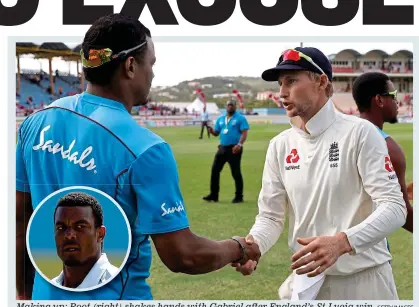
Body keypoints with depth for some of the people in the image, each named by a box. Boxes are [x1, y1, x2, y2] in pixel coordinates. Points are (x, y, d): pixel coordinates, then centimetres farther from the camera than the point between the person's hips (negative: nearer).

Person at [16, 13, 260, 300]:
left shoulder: (36, 122, -4)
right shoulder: (143, 148, -22)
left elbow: (19, 218, 5)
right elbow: (182, 256, -20)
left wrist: (24, 292, 17)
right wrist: (237, 249, -2)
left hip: (46, 293, 6)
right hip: (110, 297, -5)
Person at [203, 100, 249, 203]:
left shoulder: (240, 118, -3)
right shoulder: (220, 119, 14)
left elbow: (244, 133, -11)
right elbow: (216, 133, 15)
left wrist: (239, 144, -26)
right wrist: (211, 131, -9)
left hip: (234, 148, -6)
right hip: (222, 148, 6)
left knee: (236, 173, -2)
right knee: (215, 170, 4)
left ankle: (239, 196, 8)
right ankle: (214, 195, 12)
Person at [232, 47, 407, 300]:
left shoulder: (360, 133, -10)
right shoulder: (280, 146, 4)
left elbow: (394, 208, -17)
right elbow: (271, 216, 5)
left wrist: (341, 242, -33)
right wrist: (252, 245, -17)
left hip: (363, 279, -4)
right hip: (306, 279, 4)